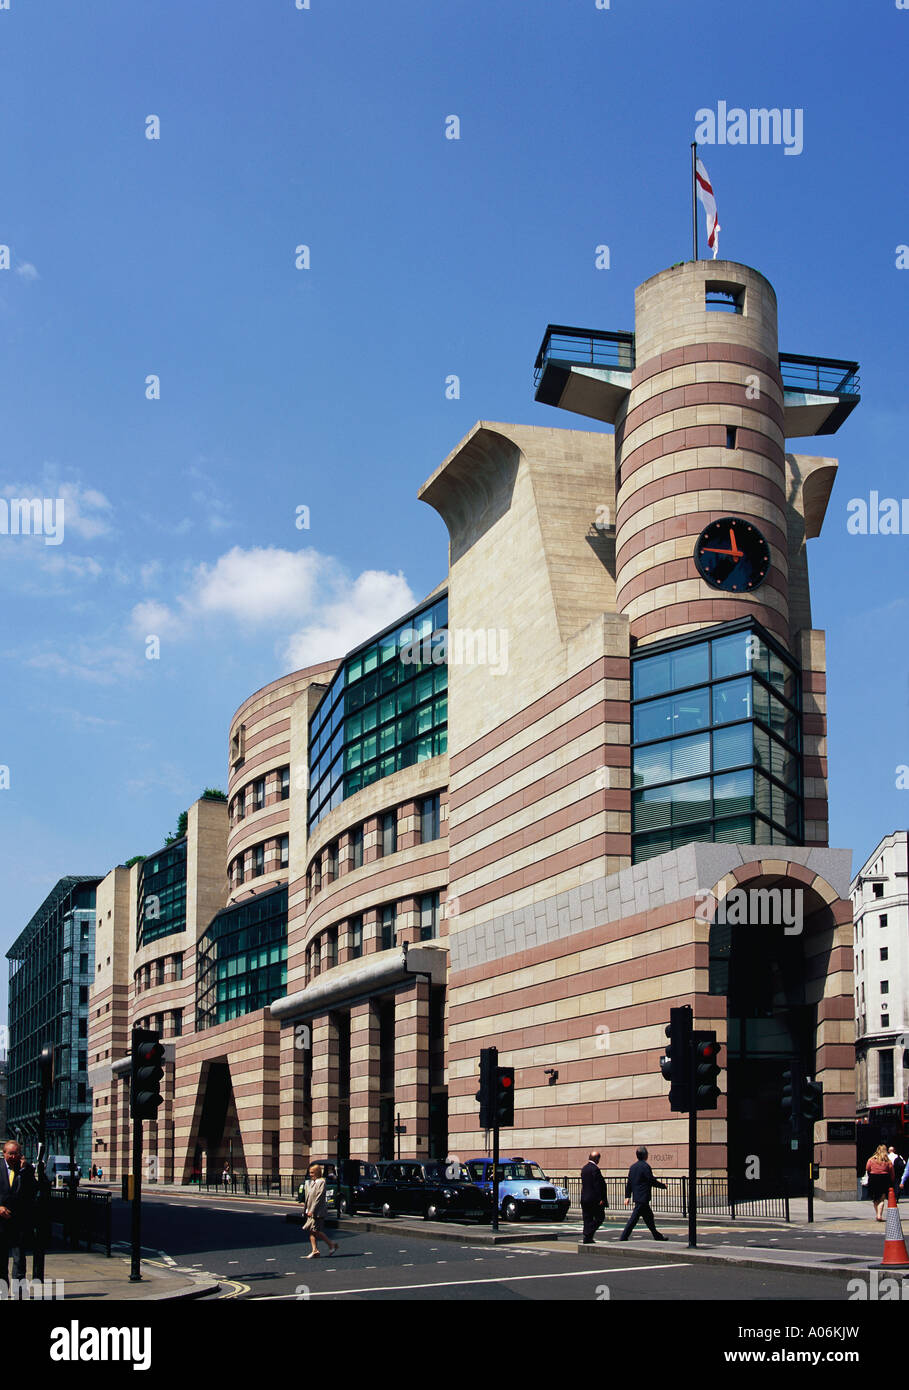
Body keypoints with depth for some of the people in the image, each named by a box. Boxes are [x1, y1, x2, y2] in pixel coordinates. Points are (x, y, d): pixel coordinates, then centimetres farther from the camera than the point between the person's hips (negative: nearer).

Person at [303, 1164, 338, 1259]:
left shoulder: (321, 1182, -12)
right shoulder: (312, 1182, 15)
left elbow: (319, 1197, -18)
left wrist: (312, 1210, -21)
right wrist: (308, 1210, 16)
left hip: (318, 1212, -9)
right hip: (311, 1212, 9)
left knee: (315, 1230, -9)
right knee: (310, 1231, 3)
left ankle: (331, 1244, 4)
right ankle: (315, 1250, 5)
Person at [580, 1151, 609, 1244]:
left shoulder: (584, 1168, 12)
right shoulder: (595, 1169, -16)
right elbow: (597, 1185, -19)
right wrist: (601, 1199, -16)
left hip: (584, 1198, 8)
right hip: (594, 1198, -8)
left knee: (588, 1219, 12)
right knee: (600, 1217, 1)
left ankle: (587, 1238, 11)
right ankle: (588, 1236, -8)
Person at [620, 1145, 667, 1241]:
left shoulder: (633, 1167, 10)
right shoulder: (645, 1166, -15)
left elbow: (629, 1183, 12)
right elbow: (652, 1181, -14)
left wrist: (627, 1196, 15)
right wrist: (663, 1185, 3)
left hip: (637, 1196, 9)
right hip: (643, 1197, -9)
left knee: (649, 1216, 18)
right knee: (634, 1217, -7)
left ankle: (657, 1236, 27)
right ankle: (623, 1237, -9)